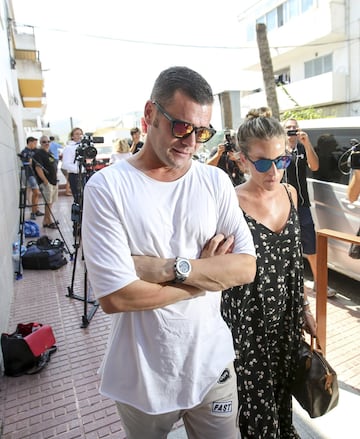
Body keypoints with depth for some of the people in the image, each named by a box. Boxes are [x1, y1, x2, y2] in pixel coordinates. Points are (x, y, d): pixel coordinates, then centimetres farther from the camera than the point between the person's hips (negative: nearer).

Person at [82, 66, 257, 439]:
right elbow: (113, 297, -22)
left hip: (212, 364, 3)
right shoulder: (107, 187, -16)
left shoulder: (215, 181, -4)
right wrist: (207, 273, -14)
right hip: (142, 378, -2)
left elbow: (246, 267, -8)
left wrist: (170, 268, -22)